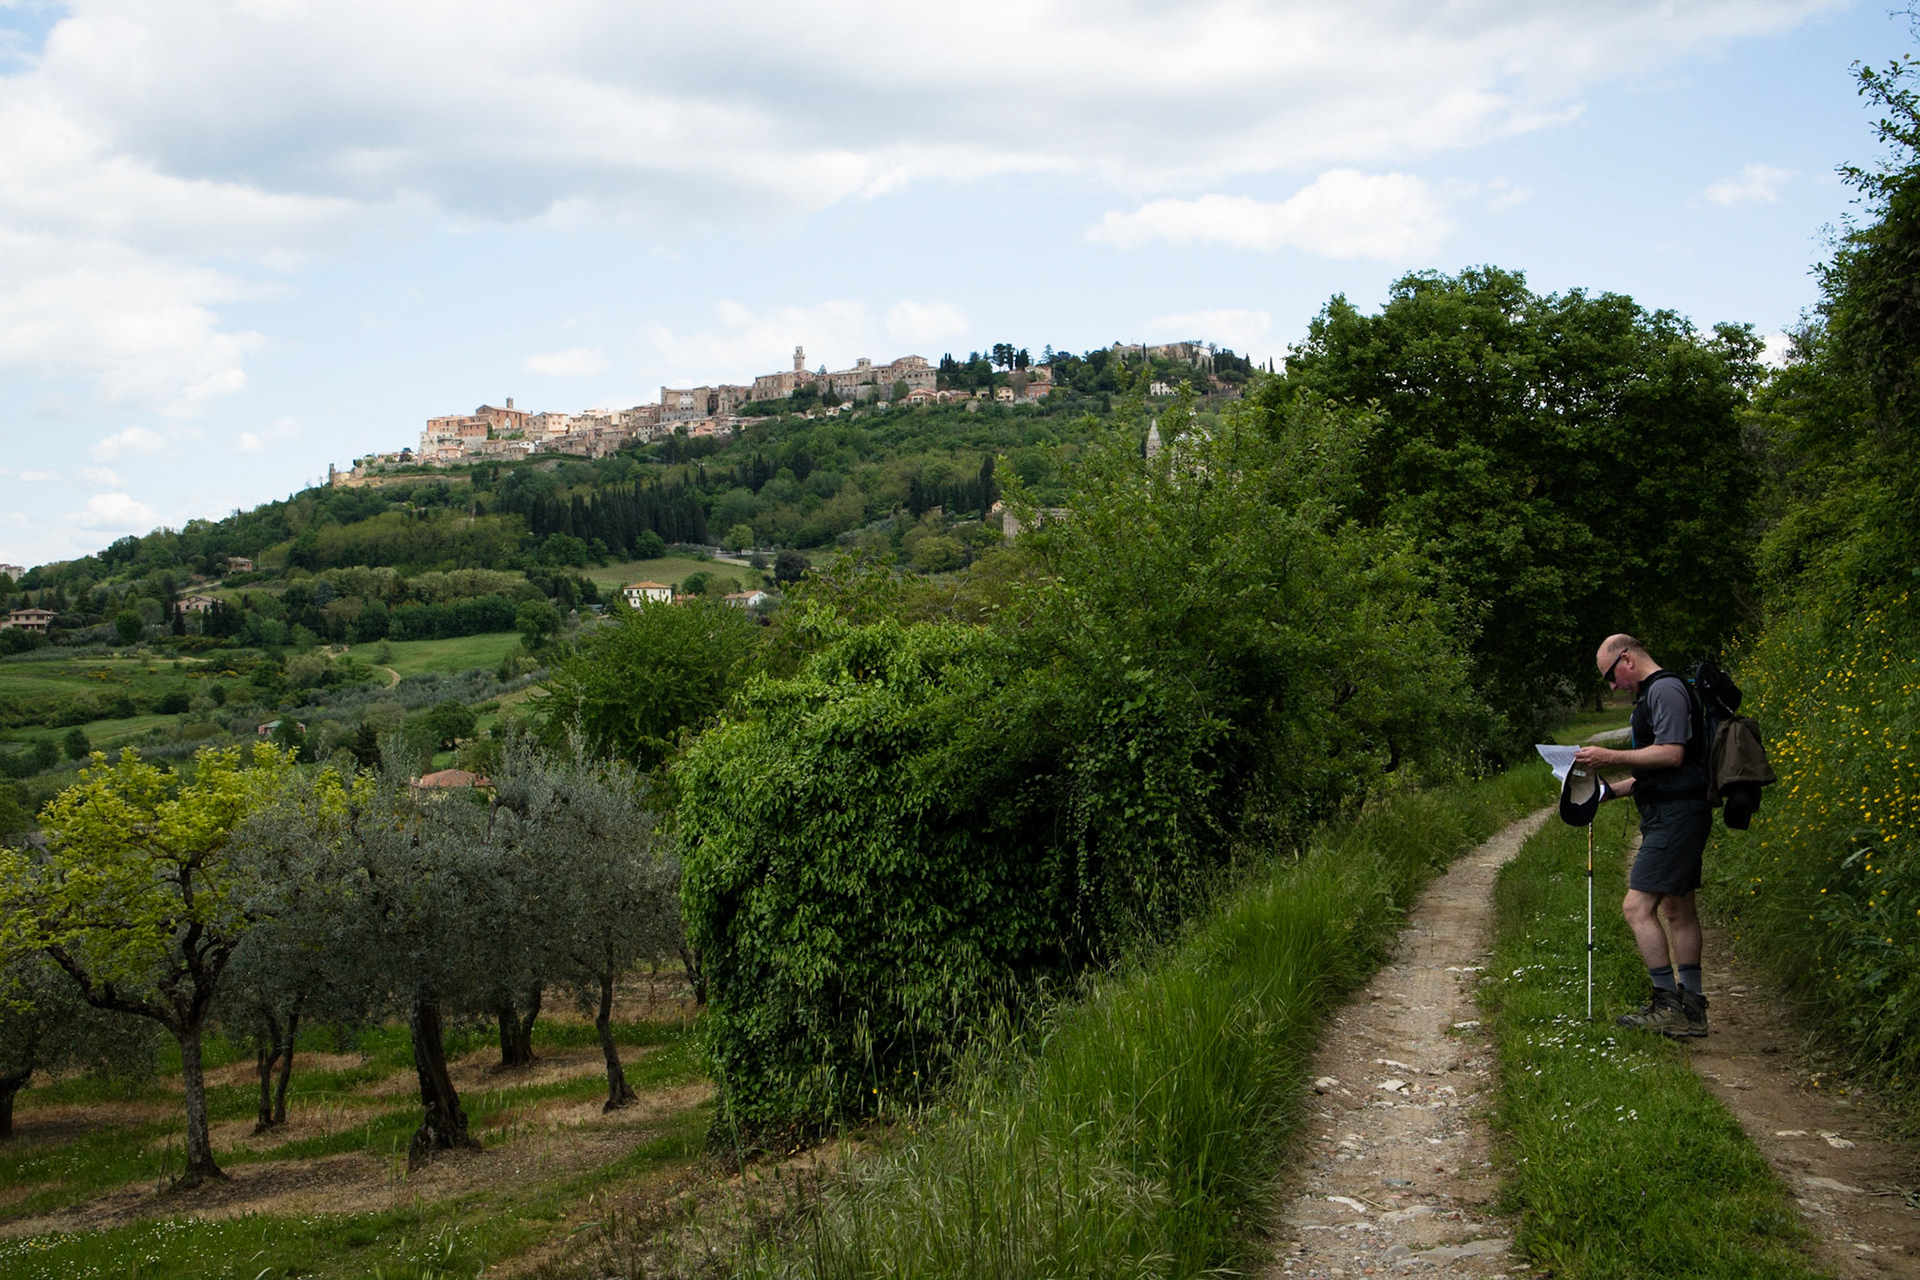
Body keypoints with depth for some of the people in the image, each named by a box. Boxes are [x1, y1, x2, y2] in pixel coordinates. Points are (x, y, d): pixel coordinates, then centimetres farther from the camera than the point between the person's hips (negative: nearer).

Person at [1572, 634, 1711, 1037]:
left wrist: (1612, 758, -19)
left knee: (1637, 907, -14)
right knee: (1677, 909, 14)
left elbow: (1672, 754, -22)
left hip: (1675, 815, -12)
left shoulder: (1665, 690, -11)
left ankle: (1669, 1005, -12)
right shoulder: (1653, 694, 22)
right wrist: (1611, 788, 18)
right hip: (1674, 814, 12)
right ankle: (1691, 1009, 19)